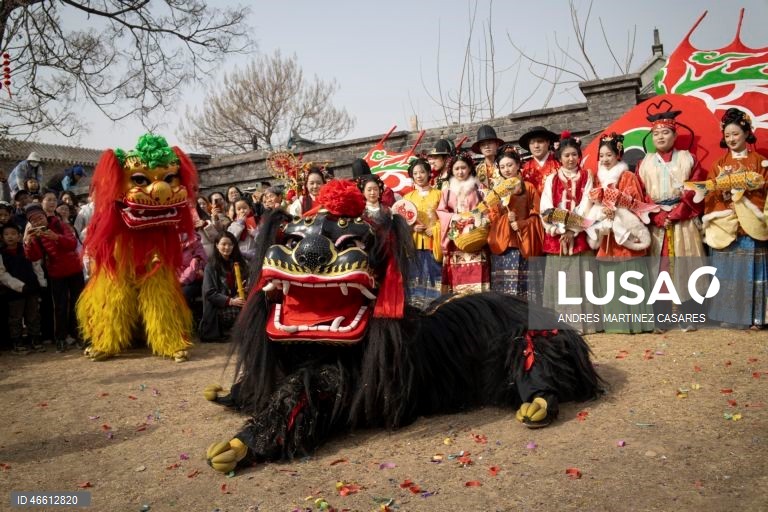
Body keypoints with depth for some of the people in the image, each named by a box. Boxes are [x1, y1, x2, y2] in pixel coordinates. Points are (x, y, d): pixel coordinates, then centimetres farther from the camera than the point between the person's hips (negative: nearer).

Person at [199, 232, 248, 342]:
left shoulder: (238, 262, 13)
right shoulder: (211, 266, 0)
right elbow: (209, 293, -7)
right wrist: (230, 301, -20)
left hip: (237, 302, 4)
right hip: (218, 307, -4)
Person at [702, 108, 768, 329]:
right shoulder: (719, 164, 11)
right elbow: (710, 194, 4)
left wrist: (746, 188, -17)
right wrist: (721, 187, -15)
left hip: (750, 224, -2)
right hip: (725, 225, 2)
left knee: (750, 269, -1)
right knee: (727, 269, 2)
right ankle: (728, 314, 9)